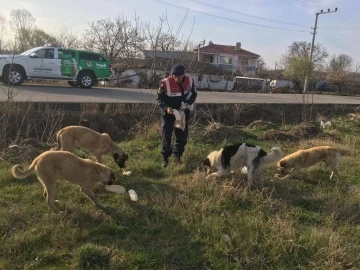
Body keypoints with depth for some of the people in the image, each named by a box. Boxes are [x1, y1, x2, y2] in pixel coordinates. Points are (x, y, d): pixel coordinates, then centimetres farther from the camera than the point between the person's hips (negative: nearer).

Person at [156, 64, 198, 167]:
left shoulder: (190, 81, -12)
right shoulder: (165, 83, -21)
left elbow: (193, 95, 2)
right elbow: (159, 98, -10)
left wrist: (187, 104, -16)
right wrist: (166, 107, -27)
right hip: (168, 112, -2)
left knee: (182, 135, 9)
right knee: (166, 136, -1)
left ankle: (178, 155, 28)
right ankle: (165, 158, 12)